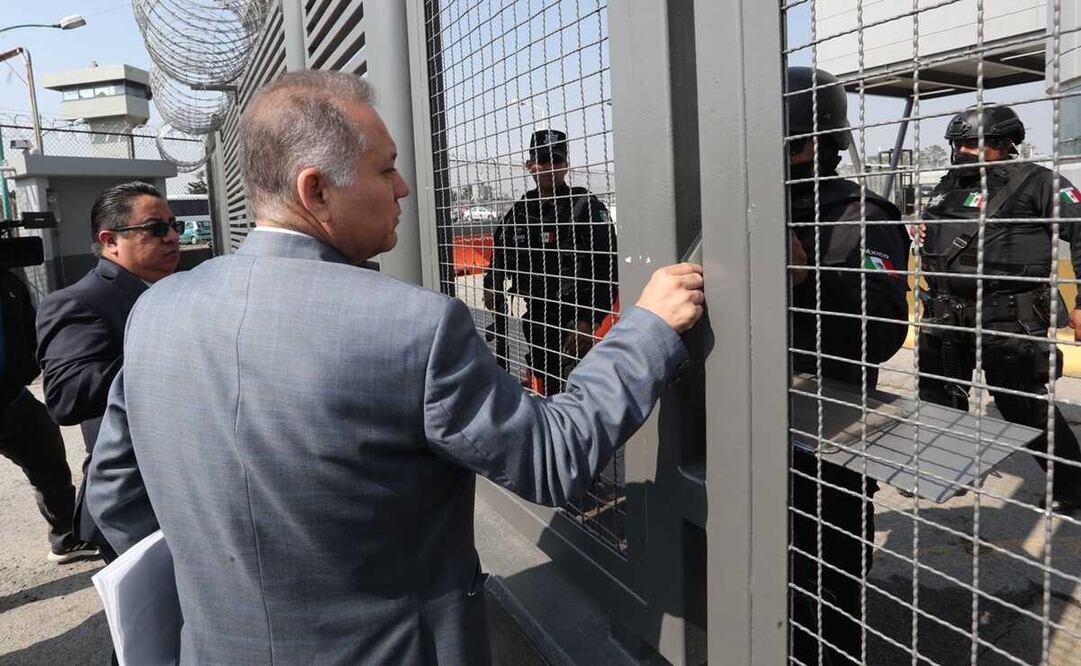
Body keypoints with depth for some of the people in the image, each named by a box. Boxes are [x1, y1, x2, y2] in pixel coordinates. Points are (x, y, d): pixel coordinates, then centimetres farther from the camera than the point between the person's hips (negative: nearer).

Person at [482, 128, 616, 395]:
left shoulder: (586, 207, -10)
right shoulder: (521, 209, 9)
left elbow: (608, 270, -14)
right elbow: (501, 250, 26)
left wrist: (589, 321, -21)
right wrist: (492, 284, 9)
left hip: (574, 321, -6)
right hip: (535, 317, 6)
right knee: (546, 388, 15)